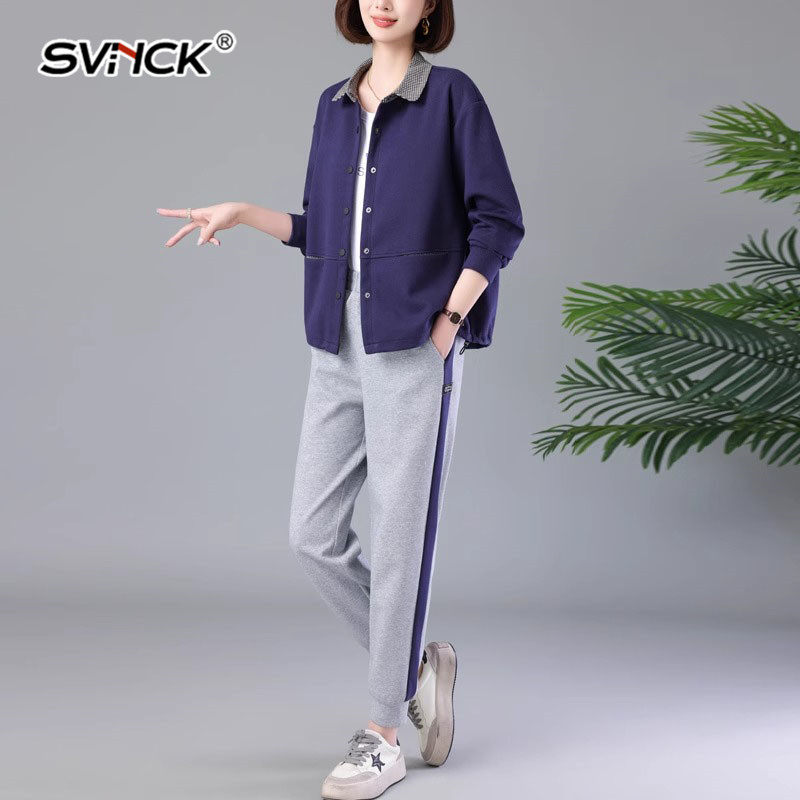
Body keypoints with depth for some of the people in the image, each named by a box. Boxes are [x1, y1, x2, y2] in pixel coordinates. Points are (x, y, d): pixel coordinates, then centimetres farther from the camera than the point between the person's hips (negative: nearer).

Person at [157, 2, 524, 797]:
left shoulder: (452, 94, -2)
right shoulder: (334, 105, 14)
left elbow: (500, 222, -5)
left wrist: (447, 325, -11)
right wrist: (244, 214, 6)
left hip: (414, 345, -6)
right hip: (338, 348, 6)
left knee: (398, 536, -2)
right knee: (314, 533, 4)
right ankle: (416, 665, 24)